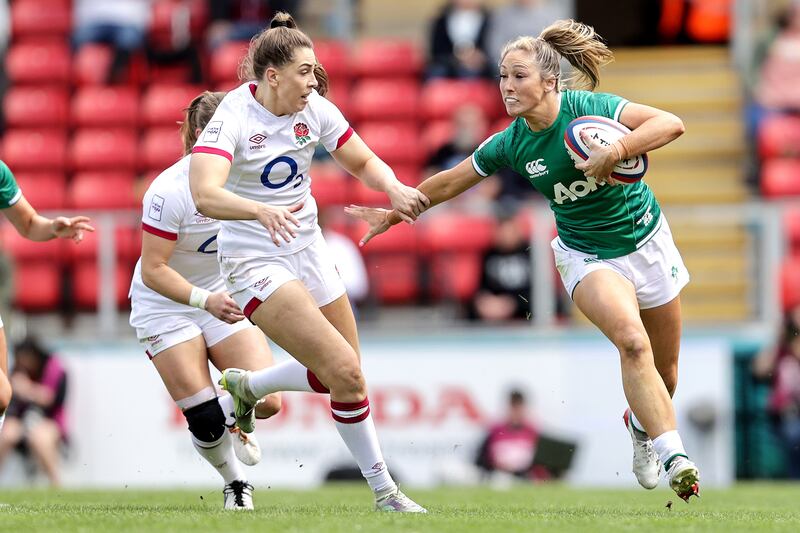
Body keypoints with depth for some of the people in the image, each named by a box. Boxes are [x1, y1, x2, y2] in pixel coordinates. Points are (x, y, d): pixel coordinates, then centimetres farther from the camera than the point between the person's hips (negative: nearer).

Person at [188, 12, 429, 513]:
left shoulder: (315, 109, -4)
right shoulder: (234, 117, -22)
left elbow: (363, 161, 8)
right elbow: (205, 194, -36)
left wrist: (394, 188, -14)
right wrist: (261, 211, -54)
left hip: (307, 248, 7)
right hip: (255, 261, -7)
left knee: (349, 378, 7)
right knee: (344, 371, -18)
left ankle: (247, 385, 28)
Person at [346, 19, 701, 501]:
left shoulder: (589, 109, -20)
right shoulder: (511, 145, -11)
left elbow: (671, 124, -30)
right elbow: (448, 183, 5)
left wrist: (615, 150, -43)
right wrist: (394, 213, 12)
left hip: (646, 240, 0)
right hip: (587, 256, 0)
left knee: (665, 371, 11)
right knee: (632, 342, -29)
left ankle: (641, 425, 45)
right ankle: (674, 457, -32)